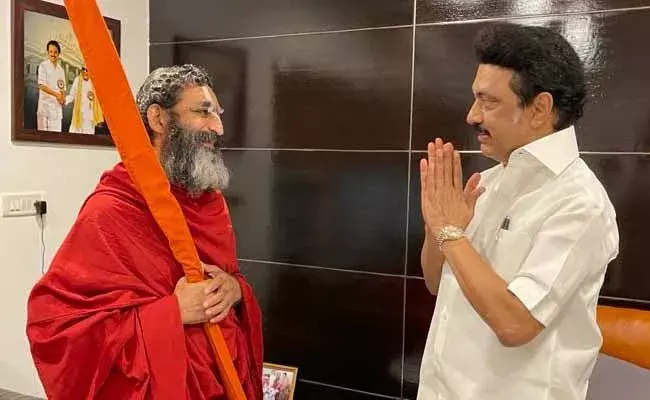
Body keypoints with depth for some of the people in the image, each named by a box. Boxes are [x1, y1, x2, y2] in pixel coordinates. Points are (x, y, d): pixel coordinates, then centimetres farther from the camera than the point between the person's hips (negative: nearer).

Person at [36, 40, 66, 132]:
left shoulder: (61, 70, 15)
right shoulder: (43, 66, -2)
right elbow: (41, 86, -11)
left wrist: (63, 97, -3)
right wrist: (56, 94, -17)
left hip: (57, 105, 5)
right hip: (45, 103, -5)